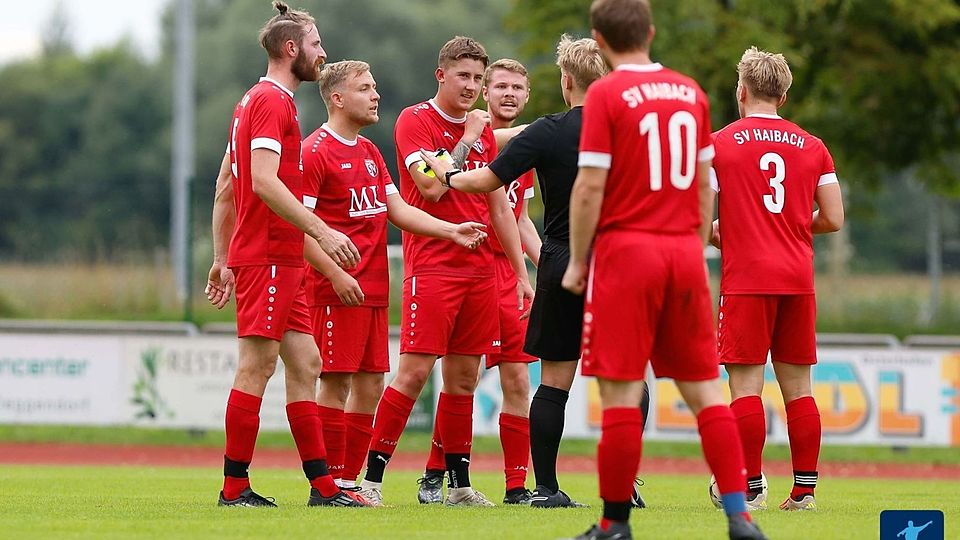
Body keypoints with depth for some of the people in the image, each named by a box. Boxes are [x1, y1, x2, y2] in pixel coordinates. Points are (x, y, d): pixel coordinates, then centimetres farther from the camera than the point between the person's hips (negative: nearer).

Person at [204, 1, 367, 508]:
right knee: (257, 365, -8)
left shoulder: (255, 101, 20)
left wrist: (222, 258, 22)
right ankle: (235, 487, -6)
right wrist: (321, 231, -24)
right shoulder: (272, 101, -11)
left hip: (282, 261, 10)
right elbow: (264, 182, -22)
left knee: (304, 364, 8)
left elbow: (224, 188, 22)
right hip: (268, 258, -10)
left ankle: (322, 485, 7)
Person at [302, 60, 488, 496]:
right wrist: (335, 274, -20)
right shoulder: (315, 152, -9)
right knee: (336, 382, -7)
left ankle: (349, 481, 13)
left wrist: (451, 230, 7)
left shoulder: (370, 153, 19)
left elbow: (397, 209, 19)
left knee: (370, 385, 7)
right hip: (338, 291, -9)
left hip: (375, 291, 9)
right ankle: (329, 485, -4)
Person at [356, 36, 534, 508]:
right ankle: (371, 477, -8)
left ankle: (459, 484, 11)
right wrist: (466, 141, -10)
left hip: (479, 270, 6)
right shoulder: (414, 121, -3)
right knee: (414, 371, -12)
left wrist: (521, 273, 16)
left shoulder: (484, 130, 15)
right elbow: (431, 188, -15)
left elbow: (500, 209, 19)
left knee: (463, 377, 7)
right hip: (431, 268, -6)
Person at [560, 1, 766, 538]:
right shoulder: (691, 92, 9)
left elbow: (590, 187, -11)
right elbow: (705, 182, 13)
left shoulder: (606, 95, -7)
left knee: (621, 390, -2)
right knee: (704, 387, 8)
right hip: (683, 251, 5)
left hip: (626, 251, -5)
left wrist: (578, 261, -2)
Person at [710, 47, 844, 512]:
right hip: (798, 279, 4)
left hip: (746, 279, -4)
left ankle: (751, 488, -7)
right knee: (797, 387, 7)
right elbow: (834, 219, 7)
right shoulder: (812, 147, 8)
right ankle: (804, 489, 5)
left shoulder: (719, 144, -1)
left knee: (745, 384, -3)